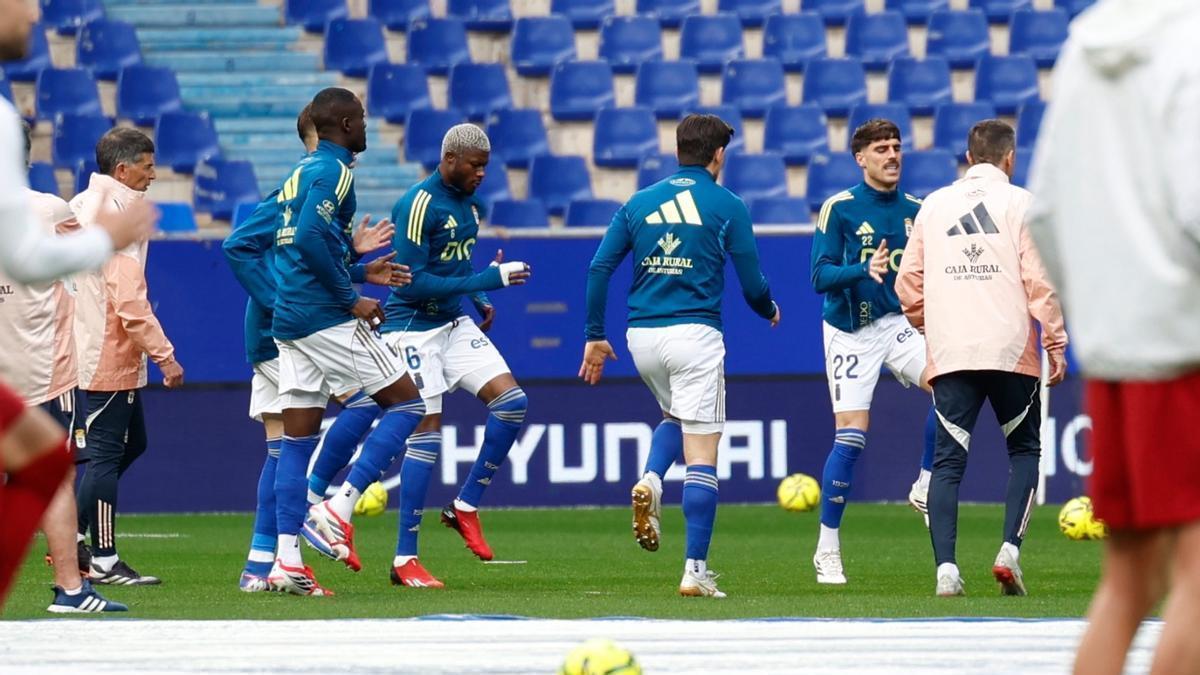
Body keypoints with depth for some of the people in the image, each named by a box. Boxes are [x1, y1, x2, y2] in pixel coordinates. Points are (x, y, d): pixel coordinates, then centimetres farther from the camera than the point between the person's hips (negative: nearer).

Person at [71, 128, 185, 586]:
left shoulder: (81, 207, 13)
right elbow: (129, 299, -23)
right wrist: (164, 355, -19)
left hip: (95, 353, 10)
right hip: (111, 357, -10)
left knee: (130, 443, 17)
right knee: (107, 453, -4)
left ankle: (72, 533, 15)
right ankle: (103, 561, -1)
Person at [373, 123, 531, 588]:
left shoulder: (468, 204, 9)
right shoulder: (418, 205, -18)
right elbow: (411, 282, -22)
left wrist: (480, 301, 8)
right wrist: (488, 280, -23)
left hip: (455, 324, 8)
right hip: (414, 329, -8)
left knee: (512, 401, -6)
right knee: (427, 433, -9)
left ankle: (466, 506, 8)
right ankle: (404, 560, -4)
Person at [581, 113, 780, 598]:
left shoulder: (640, 202, 10)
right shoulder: (727, 206, 0)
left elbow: (600, 268, 4)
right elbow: (751, 283, 1)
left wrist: (595, 336, 10)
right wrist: (769, 310, 23)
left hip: (641, 336, 4)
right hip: (694, 333, -4)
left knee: (675, 415, 31)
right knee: (701, 458, -2)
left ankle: (650, 483, 2)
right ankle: (695, 571, -9)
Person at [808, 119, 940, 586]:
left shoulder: (915, 211, 5)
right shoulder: (838, 209, -8)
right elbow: (820, 276, -14)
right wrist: (865, 270, -30)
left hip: (897, 323, 4)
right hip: (849, 333, -4)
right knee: (850, 437, -10)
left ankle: (925, 486, -2)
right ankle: (827, 551, 1)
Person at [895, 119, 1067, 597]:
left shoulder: (933, 205, 11)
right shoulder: (1019, 203, 1)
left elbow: (908, 283, 12)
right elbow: (1039, 279, -6)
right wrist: (1056, 343, 0)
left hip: (949, 355, 2)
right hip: (1011, 350, -2)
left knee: (947, 460, 2)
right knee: (1024, 450, 14)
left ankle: (946, 567, -11)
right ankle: (1010, 549, -3)